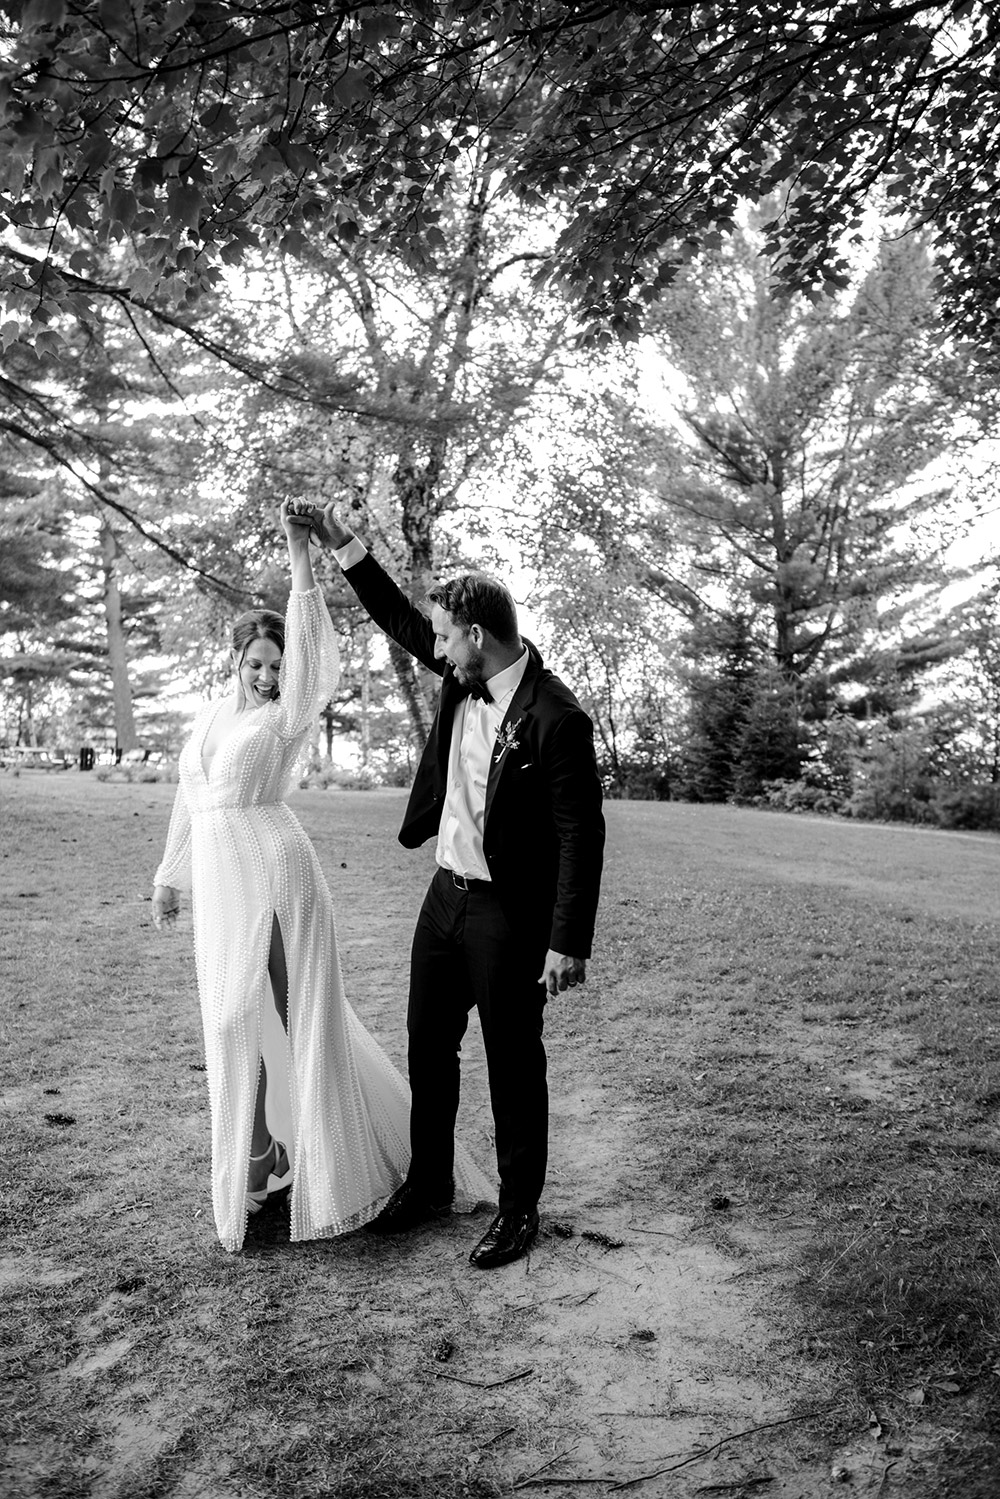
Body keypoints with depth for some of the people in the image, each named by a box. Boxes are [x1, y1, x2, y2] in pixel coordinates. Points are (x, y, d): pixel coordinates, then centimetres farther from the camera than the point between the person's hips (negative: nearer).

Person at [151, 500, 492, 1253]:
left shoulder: (287, 716, -6)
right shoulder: (213, 712, 12)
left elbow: (315, 655, -24)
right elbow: (189, 797, 20)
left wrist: (301, 555, -31)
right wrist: (171, 874, 23)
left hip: (275, 872, -6)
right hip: (221, 882, 7)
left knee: (298, 1009, -1)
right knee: (238, 1015, 11)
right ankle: (257, 1155, 26)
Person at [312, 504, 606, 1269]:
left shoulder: (557, 718, -21)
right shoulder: (463, 678, 1)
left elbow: (581, 836, -19)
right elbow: (401, 620, 16)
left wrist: (568, 942, -19)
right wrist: (345, 546, 11)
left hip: (509, 912, -8)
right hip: (446, 893, 8)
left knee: (513, 1063, 8)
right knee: (428, 1047, 18)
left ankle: (519, 1209, 26)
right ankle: (428, 1182, 38)